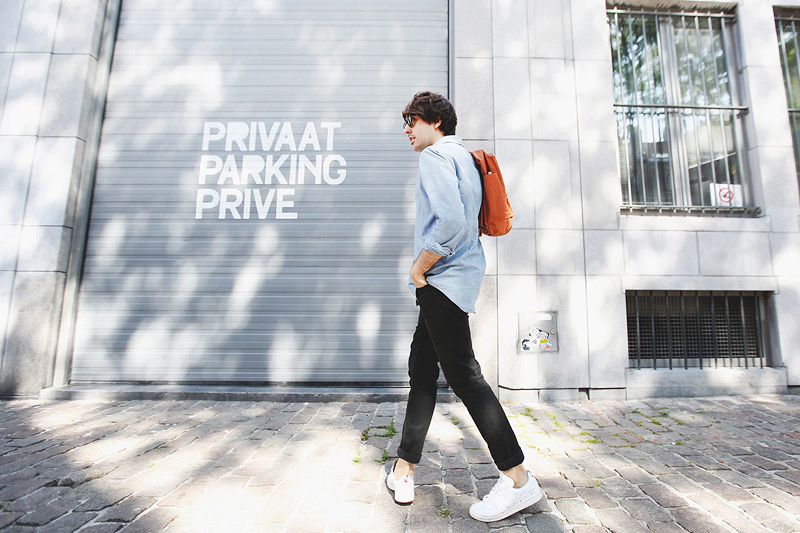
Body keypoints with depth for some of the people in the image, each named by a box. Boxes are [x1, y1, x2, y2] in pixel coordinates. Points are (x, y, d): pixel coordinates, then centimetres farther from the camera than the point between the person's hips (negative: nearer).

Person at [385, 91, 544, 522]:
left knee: (463, 374, -7)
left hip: (443, 279, -11)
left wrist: (419, 269, -13)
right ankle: (403, 469, 23)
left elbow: (450, 221, -24)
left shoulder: (436, 155, -7)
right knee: (422, 369, 12)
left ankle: (518, 479, 4)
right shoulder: (464, 157, 24)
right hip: (446, 282, 11)